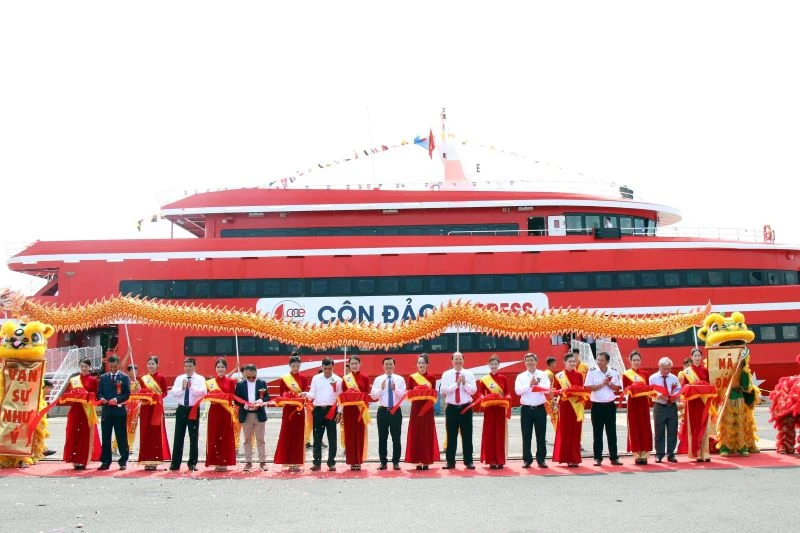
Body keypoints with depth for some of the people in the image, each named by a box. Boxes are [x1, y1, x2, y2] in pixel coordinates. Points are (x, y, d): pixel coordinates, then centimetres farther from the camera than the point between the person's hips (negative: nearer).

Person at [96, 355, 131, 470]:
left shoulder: (124, 377, 4)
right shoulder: (103, 377, 12)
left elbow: (127, 394, -3)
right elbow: (99, 393, 9)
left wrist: (117, 399, -18)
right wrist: (101, 399, -13)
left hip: (119, 411, -2)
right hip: (106, 411, 3)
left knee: (121, 438, 2)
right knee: (105, 438, 5)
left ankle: (123, 462, 8)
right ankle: (105, 461, 11)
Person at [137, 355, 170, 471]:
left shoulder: (161, 378, 1)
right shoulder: (143, 378, 11)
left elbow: (165, 393, -3)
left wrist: (157, 395, -21)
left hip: (157, 408, -3)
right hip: (145, 408, 4)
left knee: (156, 433, -2)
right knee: (145, 433, 3)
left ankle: (155, 460, 2)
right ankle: (147, 460, 9)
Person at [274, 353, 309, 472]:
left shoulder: (304, 379, 7)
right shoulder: (284, 379, 4)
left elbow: (306, 392, -3)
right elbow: (281, 395, 2)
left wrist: (304, 394, -26)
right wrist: (287, 399, -18)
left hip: (300, 410, 1)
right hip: (288, 410, -1)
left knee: (298, 436, 1)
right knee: (287, 435, -3)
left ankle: (297, 462, 6)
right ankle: (289, 462, 3)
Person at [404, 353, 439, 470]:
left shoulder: (432, 378, 7)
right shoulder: (412, 377, 3)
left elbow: (435, 395, 9)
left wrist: (433, 396, -12)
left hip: (427, 409, 1)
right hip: (416, 408, -1)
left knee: (427, 434, 2)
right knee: (416, 434, -2)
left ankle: (426, 461, 7)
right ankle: (418, 461, 2)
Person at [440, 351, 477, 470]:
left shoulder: (469, 374, 5)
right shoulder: (446, 374, 3)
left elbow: (473, 390, -3)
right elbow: (444, 390, -9)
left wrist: (465, 383, -18)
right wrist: (456, 384, -18)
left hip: (466, 407, 0)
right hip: (452, 408, 0)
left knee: (467, 436, 3)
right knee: (451, 436, 4)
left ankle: (468, 461, 11)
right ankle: (450, 461, 11)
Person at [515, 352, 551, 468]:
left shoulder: (543, 375, 4)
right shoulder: (520, 376, 5)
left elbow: (547, 389, -9)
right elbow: (518, 391, -9)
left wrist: (538, 384, -26)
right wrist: (529, 385, -21)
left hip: (540, 408, 0)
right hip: (526, 409, 0)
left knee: (541, 435, 4)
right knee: (526, 436, 3)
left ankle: (541, 459, 12)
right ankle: (527, 460, 10)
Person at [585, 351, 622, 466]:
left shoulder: (614, 372, 4)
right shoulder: (592, 372, -4)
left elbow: (618, 387, 5)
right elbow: (588, 387, -11)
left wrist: (609, 384, -11)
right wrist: (602, 384, -13)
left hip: (610, 405, 2)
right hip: (597, 405, -2)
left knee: (612, 432, 6)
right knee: (597, 433, 3)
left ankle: (614, 457, 12)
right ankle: (598, 458, 9)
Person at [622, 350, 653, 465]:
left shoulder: (645, 374, 12)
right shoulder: (626, 374, 2)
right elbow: (625, 390, -1)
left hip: (644, 402, 3)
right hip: (633, 403, -3)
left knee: (645, 428, 1)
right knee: (634, 428, -1)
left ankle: (644, 454, 7)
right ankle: (636, 455, 3)